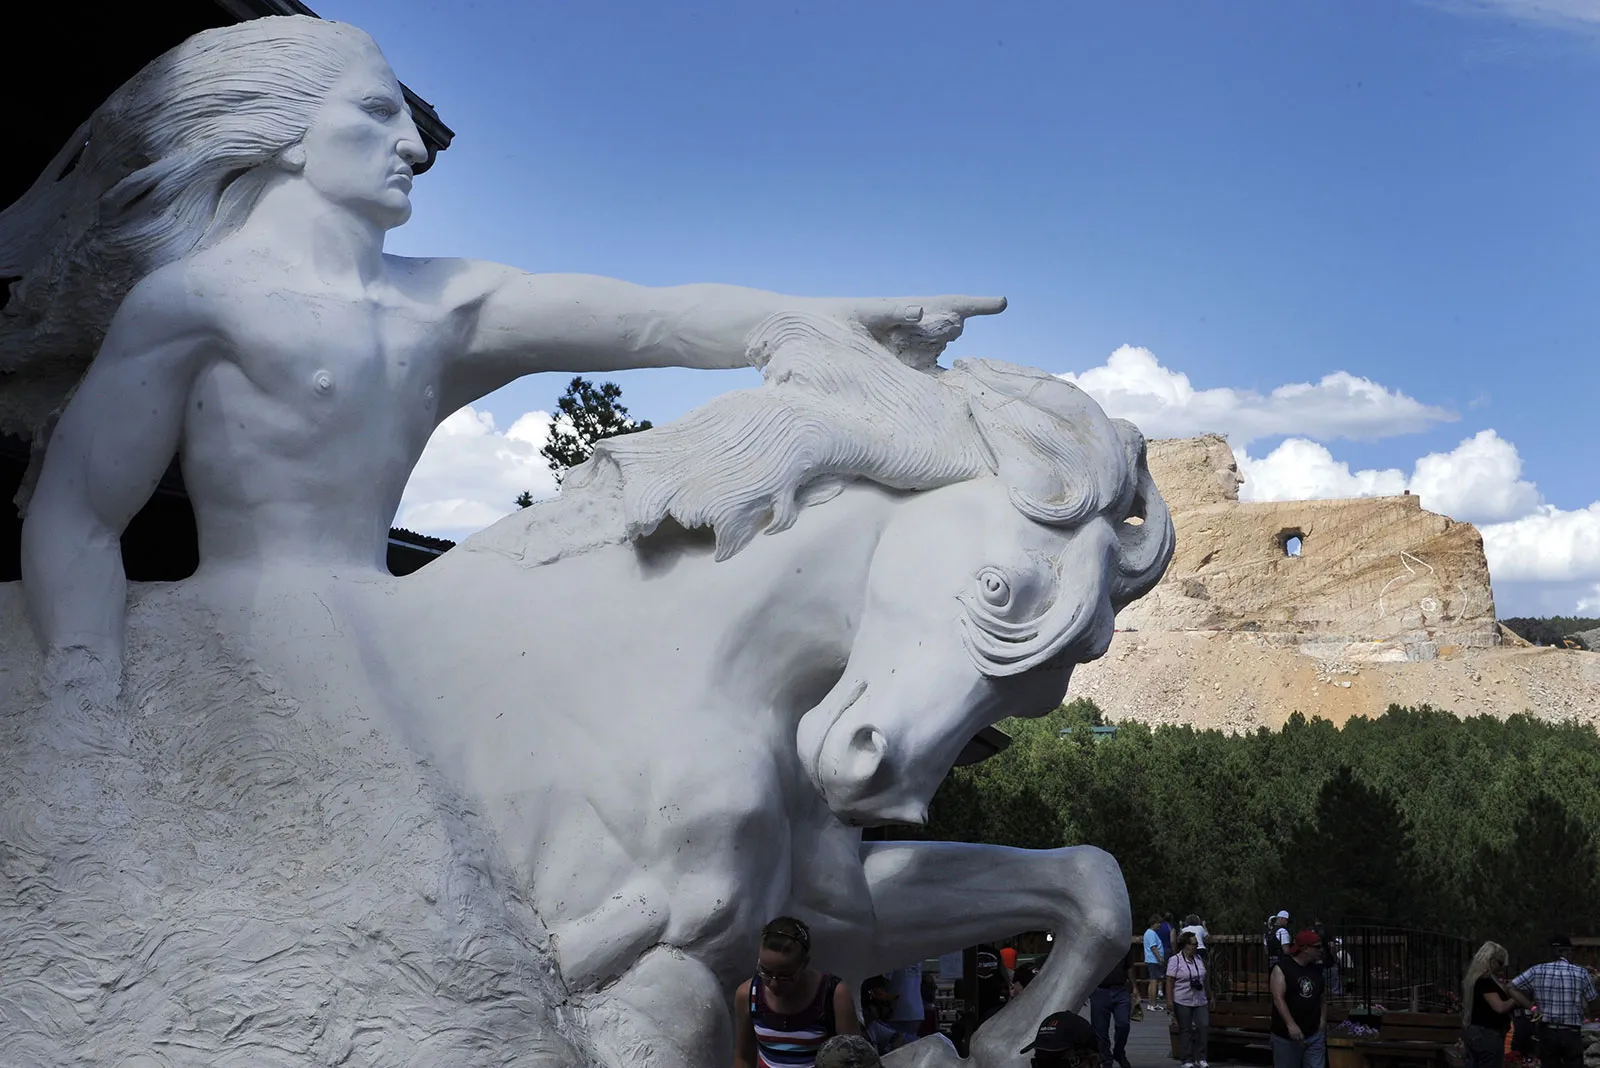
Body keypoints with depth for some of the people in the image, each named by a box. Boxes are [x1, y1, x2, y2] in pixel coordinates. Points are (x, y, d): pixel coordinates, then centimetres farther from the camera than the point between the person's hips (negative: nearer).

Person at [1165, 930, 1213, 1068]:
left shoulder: (1198, 959, 11)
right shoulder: (1175, 960, -7)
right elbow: (1169, 982, -9)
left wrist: (1209, 996, 19)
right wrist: (1169, 1002, -14)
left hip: (1200, 1001, 5)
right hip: (1182, 1002, -5)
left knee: (1204, 1027, -2)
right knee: (1185, 1030, 1)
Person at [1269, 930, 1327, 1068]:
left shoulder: (1316, 969, 11)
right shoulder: (1282, 968, -10)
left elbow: (1321, 998, 19)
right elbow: (1278, 999, -18)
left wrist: (1323, 1021, 4)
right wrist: (1291, 1025, -28)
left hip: (1314, 1035, 5)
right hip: (1287, 1035, -5)